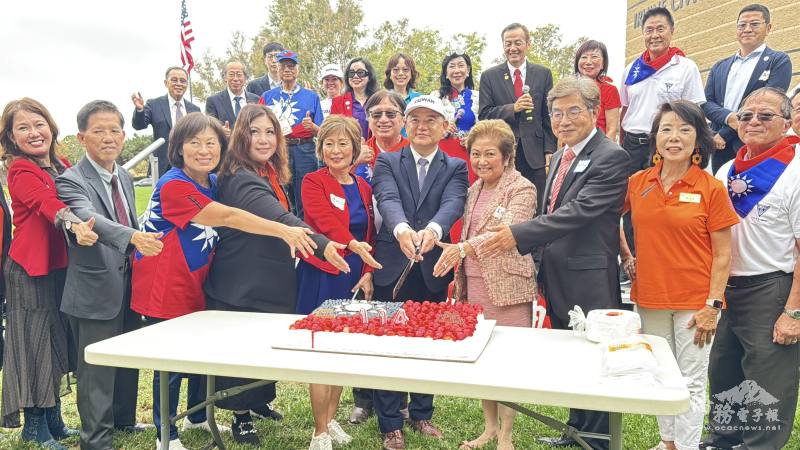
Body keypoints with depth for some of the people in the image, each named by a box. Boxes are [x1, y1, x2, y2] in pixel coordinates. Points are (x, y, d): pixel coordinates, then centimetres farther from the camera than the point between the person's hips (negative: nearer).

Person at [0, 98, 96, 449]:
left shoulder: (62, 168, 9)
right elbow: (47, 203, -32)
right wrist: (75, 226, -50)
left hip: (61, 268, 7)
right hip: (31, 272, -7)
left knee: (57, 343, 15)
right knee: (35, 343, 2)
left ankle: (53, 420, 30)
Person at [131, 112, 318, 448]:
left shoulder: (214, 183, 5)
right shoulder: (173, 185, -21)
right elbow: (228, 217, -29)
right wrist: (284, 231, -33)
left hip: (196, 288, 8)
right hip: (165, 291, -7)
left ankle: (198, 417, 40)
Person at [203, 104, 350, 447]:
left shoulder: (270, 174, 7)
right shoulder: (240, 180, -23)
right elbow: (280, 219, -39)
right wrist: (322, 245, -49)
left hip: (271, 280, 9)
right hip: (243, 286, -9)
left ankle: (258, 402, 40)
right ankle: (241, 417, 24)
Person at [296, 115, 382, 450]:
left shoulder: (363, 188, 10)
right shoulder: (313, 183, -6)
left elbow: (370, 235, 10)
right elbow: (327, 222, -23)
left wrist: (368, 273, -3)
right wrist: (353, 244, -40)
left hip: (354, 277, 5)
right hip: (321, 275, -5)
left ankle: (331, 419, 29)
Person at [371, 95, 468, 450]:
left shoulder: (456, 168, 6)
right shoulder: (387, 162, 4)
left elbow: (453, 204, -14)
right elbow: (388, 200, -16)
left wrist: (433, 229, -37)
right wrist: (402, 229, -38)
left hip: (433, 268, 1)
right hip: (392, 267, -1)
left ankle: (421, 414, 32)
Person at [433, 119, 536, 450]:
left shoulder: (521, 189, -8)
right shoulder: (474, 189, 14)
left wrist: (462, 248, -35)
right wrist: (459, 279, 18)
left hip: (506, 286, -7)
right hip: (474, 284, 7)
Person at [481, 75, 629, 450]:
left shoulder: (611, 158, -15)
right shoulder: (561, 156, 12)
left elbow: (580, 210, -26)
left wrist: (518, 235, -30)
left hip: (588, 283, -8)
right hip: (558, 281, 9)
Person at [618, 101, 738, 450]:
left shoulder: (712, 189, -8)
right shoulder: (637, 183, 0)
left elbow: (723, 255, -7)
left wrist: (712, 306, -10)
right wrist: (625, 257, 10)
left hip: (694, 302, -3)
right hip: (649, 298, 4)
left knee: (691, 382, 6)